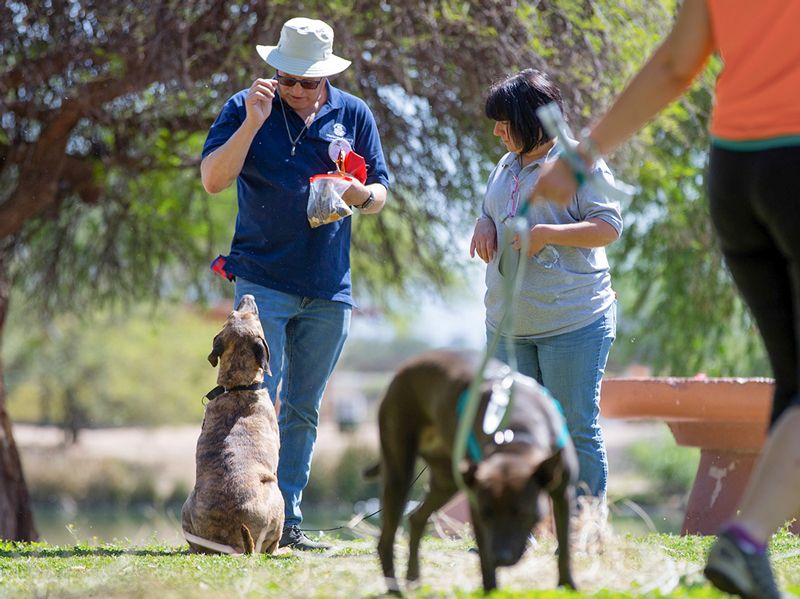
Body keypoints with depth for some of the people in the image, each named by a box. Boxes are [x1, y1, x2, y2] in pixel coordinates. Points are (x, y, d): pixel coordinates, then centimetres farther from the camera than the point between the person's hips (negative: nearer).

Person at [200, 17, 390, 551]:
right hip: (263, 279, -4)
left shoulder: (354, 115, 7)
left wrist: (362, 195, -13)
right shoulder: (246, 108, -1)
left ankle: (289, 521, 13)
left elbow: (380, 194, 11)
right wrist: (252, 124, -22)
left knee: (304, 411, 8)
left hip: (329, 288, 4)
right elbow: (212, 180, -11)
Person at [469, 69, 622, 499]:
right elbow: (491, 213, 28)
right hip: (508, 323, 7)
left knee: (576, 428, -3)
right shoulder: (507, 166, 15)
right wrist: (484, 225, 3)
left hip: (572, 321, -7)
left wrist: (547, 233, -23)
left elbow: (609, 226, -12)